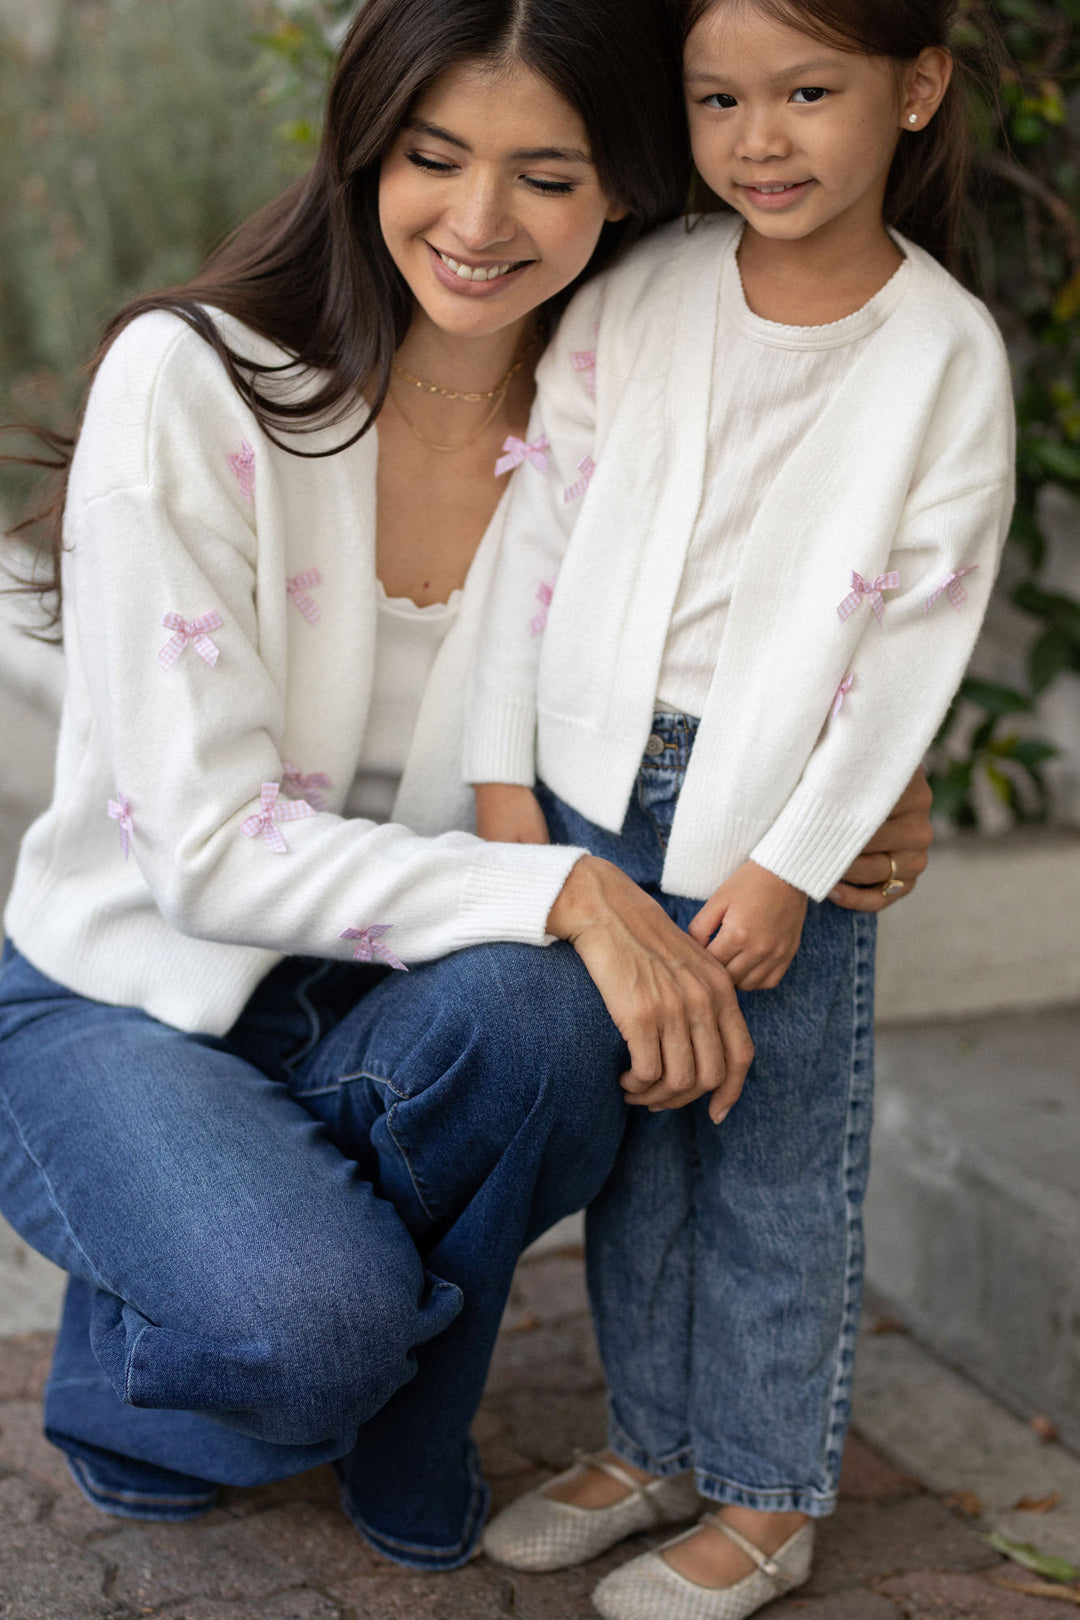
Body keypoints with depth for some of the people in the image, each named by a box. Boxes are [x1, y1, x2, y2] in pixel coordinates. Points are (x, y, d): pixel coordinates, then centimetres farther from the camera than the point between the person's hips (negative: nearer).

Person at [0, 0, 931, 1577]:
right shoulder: (191, 382, -18)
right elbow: (208, 845, -22)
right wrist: (562, 892, -33)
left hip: (389, 1021, 4)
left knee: (533, 1010, -32)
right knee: (308, 1319, -32)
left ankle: (404, 1446, -1)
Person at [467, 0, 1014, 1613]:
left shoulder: (946, 355, -10)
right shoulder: (636, 295, -1)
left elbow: (917, 640, -10)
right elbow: (545, 523, 3)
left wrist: (793, 865, -12)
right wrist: (506, 775, 0)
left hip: (777, 829, -3)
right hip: (595, 793, 4)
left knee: (773, 1178, 7)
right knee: (627, 1148, 16)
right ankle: (651, 1441, 34)